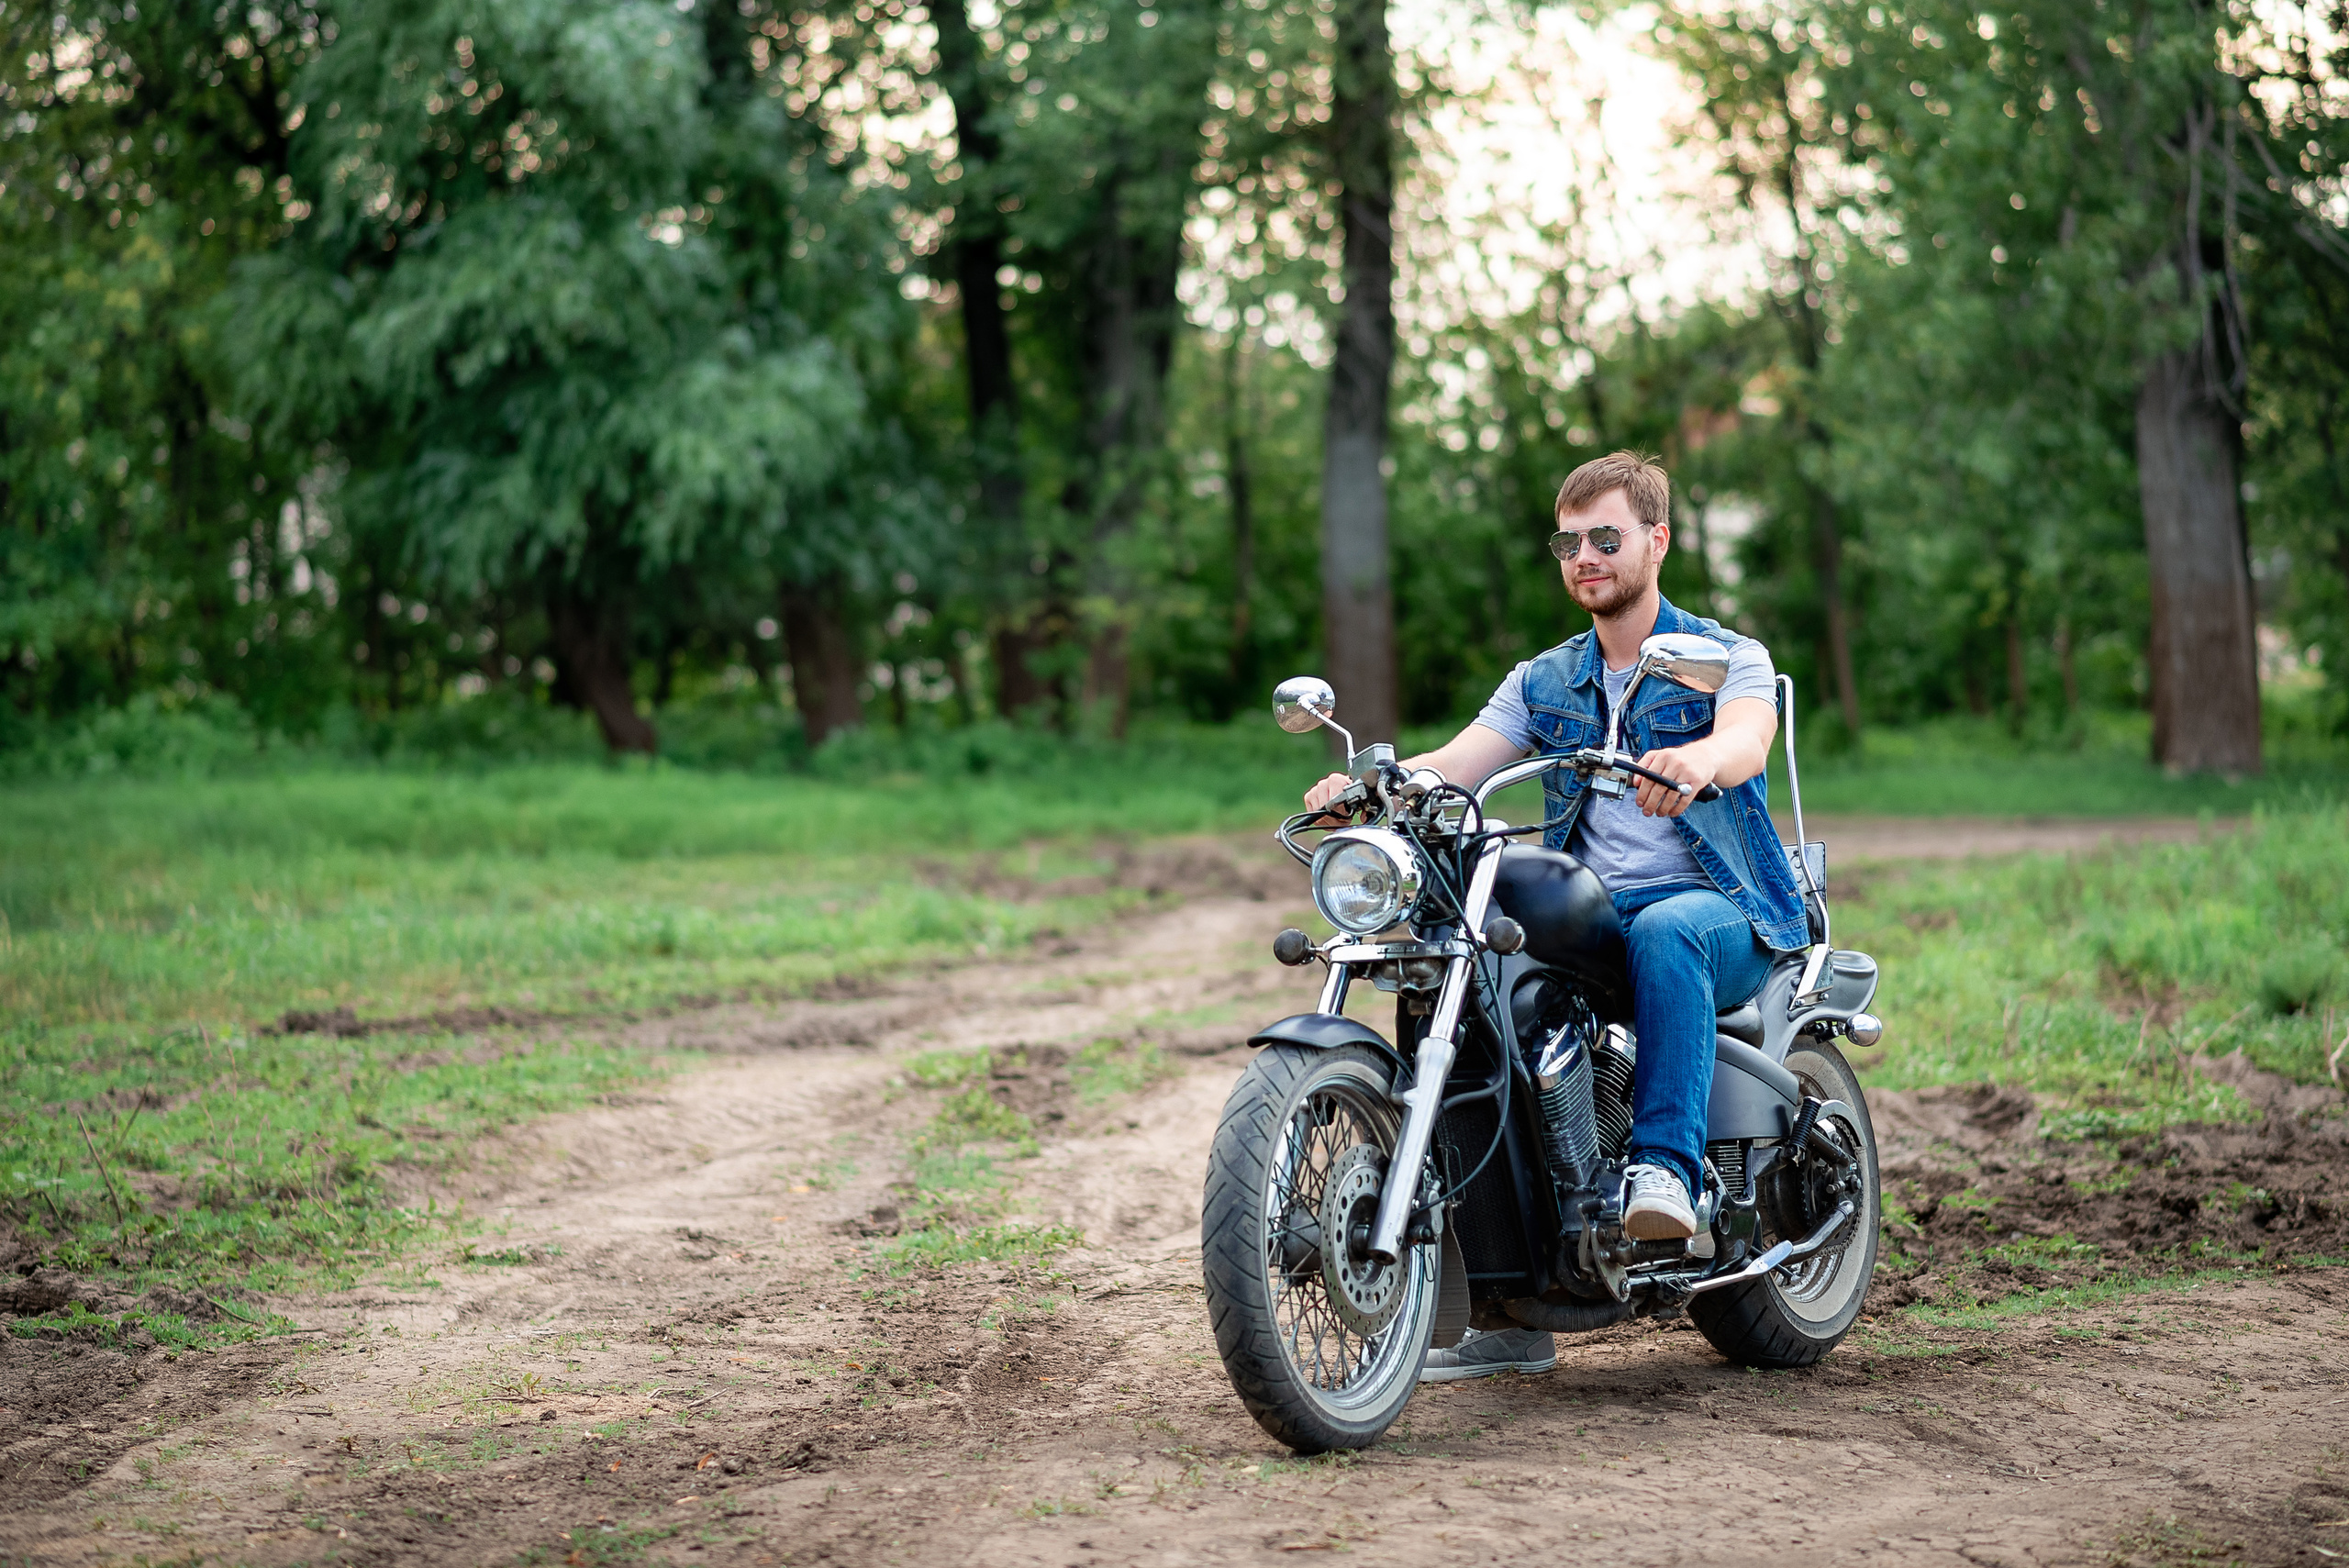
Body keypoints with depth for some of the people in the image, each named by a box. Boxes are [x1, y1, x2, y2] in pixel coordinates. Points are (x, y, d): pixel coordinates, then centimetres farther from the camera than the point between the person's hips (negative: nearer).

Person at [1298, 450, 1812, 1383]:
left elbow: (1747, 739, -20)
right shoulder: (1544, 682, 18)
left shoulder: (1725, 657, 3)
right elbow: (1459, 761, 2)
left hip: (1724, 911, -4)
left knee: (1664, 933, -40)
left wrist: (1700, 760, -46)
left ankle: (1666, 1166, -43)